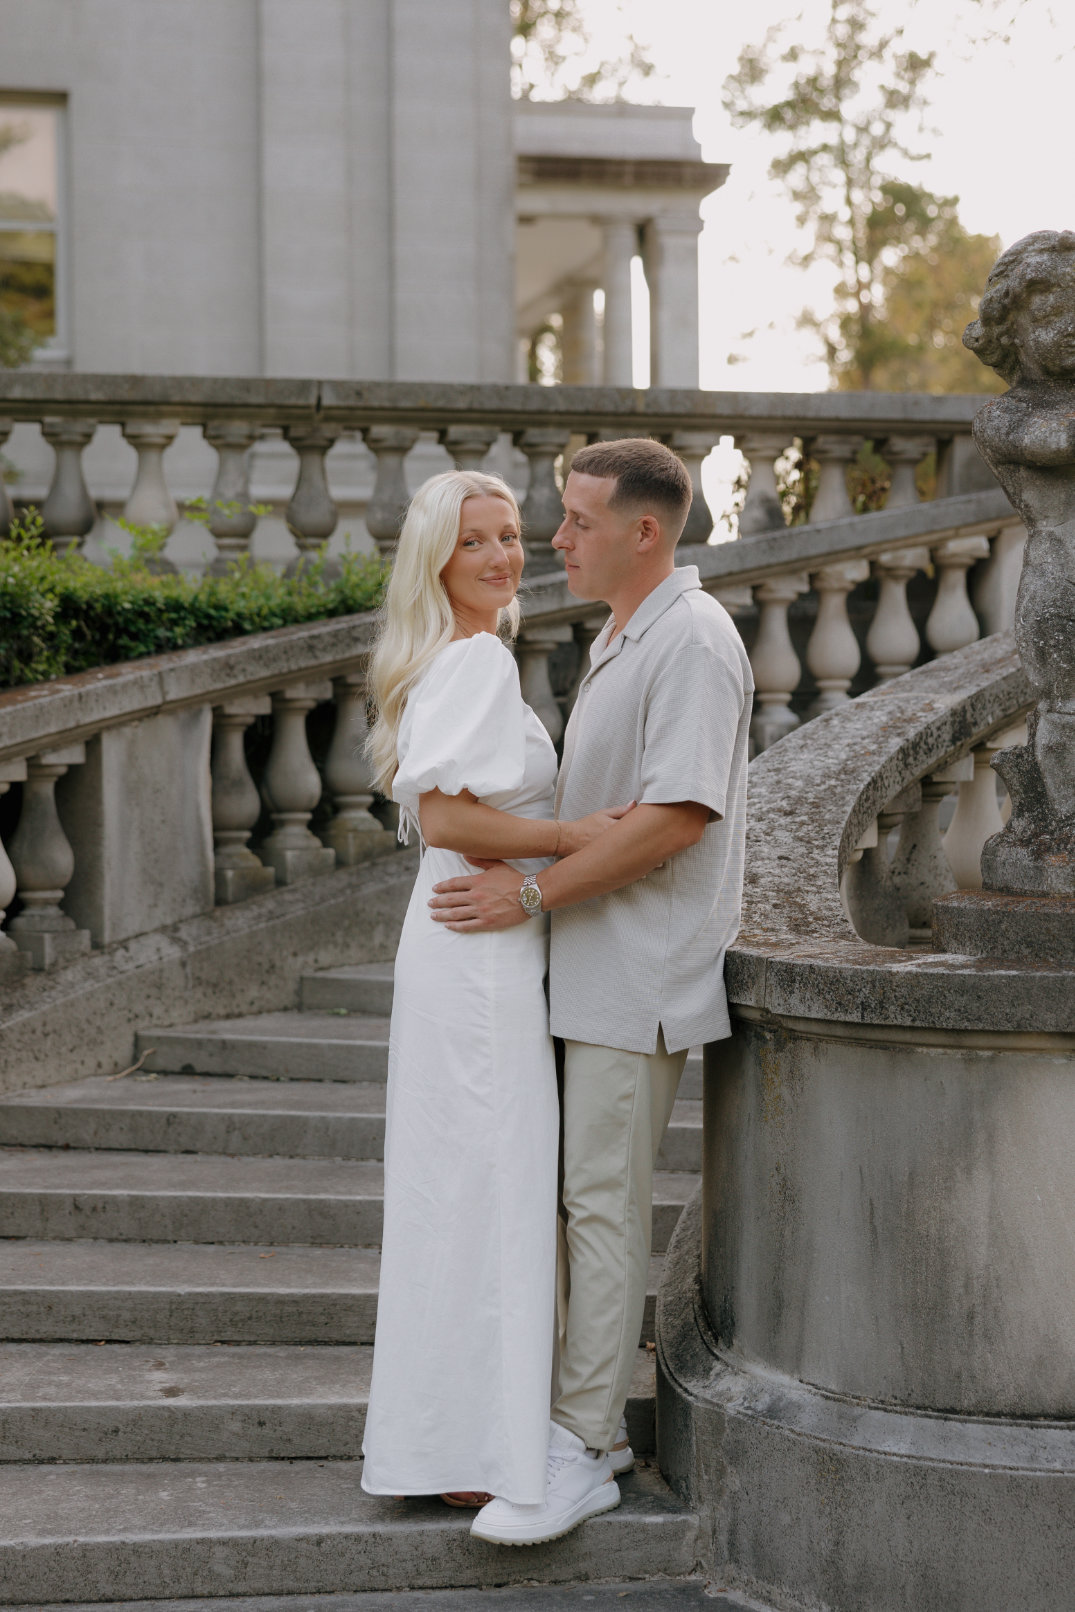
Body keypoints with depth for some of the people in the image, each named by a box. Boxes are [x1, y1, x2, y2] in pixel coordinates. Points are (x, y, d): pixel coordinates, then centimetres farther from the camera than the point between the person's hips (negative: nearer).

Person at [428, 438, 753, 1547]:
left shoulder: (693, 640, -14)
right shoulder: (618, 640, 17)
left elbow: (678, 814, -23)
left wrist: (529, 891, -19)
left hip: (637, 976, -10)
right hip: (590, 969, 10)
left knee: (604, 1205, -6)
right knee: (583, 1198, 12)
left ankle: (580, 1449, 0)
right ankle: (583, 1405, 20)